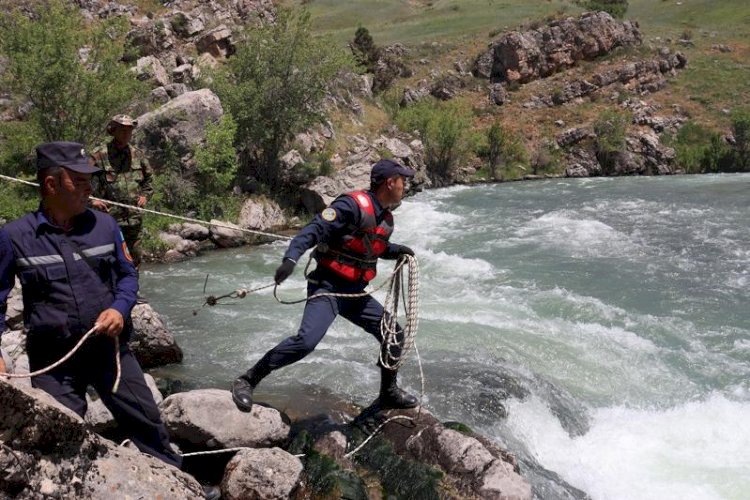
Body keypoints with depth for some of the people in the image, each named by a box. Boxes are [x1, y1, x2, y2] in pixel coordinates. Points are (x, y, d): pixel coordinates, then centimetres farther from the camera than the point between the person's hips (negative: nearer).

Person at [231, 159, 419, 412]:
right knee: (306, 340, -26)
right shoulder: (353, 205, -17)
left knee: (394, 335, 13)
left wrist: (397, 250, 13)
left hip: (355, 292, 9)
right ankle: (247, 381, -13)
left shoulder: (385, 218, 11)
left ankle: (389, 393, 34)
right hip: (327, 287, -9)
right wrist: (290, 258, -41)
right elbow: (314, 230, -27)